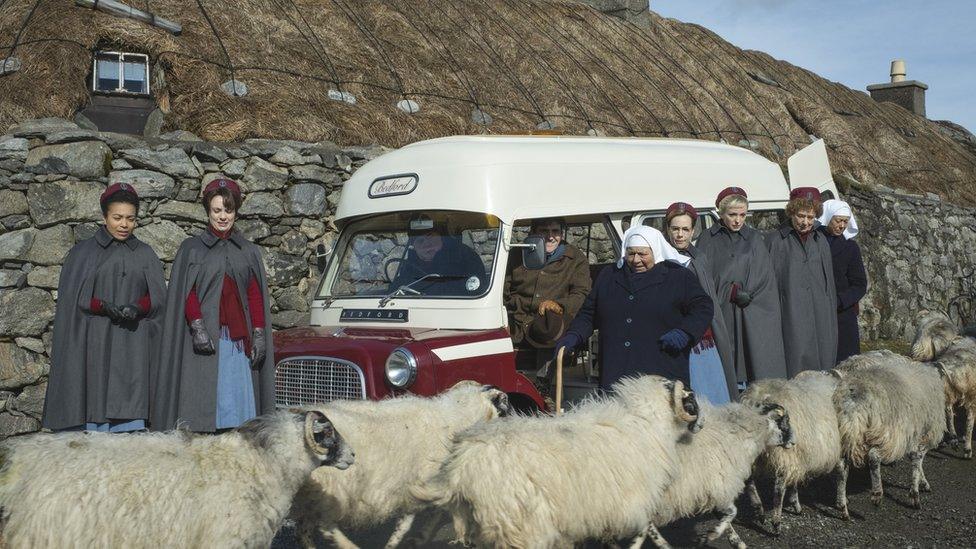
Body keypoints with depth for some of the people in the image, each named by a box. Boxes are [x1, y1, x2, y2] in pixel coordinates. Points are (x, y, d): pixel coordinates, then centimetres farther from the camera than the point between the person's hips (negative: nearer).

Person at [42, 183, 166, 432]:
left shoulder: (145, 254, 13)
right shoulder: (83, 252, 8)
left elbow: (158, 297, 7)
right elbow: (71, 298, 2)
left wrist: (138, 307, -14)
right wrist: (103, 307, -15)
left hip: (134, 346, 1)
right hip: (95, 344, -1)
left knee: (131, 417, -6)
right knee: (95, 407, -5)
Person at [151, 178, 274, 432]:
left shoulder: (249, 251, 16)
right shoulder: (192, 248, 9)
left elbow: (256, 296, 11)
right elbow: (185, 293, 0)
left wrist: (259, 334, 0)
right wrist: (197, 326, -14)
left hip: (240, 339, 2)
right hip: (205, 337, -2)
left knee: (239, 401, -3)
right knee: (204, 403, -8)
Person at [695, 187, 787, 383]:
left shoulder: (754, 239, 10)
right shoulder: (708, 239, 6)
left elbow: (765, 279, 6)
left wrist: (747, 295, -9)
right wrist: (731, 292, -8)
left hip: (750, 319, 1)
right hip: (718, 314, -1)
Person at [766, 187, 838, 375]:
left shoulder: (820, 241, 15)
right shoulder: (775, 240, -1)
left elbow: (829, 283, 19)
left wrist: (831, 320, 15)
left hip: (820, 321, 5)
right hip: (790, 319, -5)